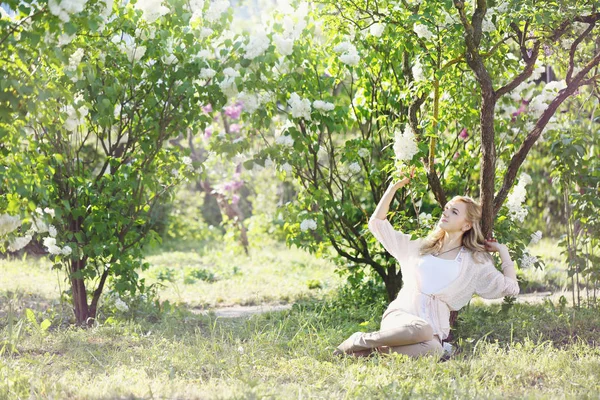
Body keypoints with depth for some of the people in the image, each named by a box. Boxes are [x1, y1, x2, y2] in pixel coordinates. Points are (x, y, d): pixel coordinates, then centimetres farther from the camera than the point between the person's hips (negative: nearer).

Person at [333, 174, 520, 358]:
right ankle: (359, 341, -20)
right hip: (399, 316, 0)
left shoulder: (475, 262, 16)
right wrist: (394, 186, 19)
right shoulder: (419, 246, 21)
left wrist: (502, 250, 13)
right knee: (420, 329, -41)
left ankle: (374, 349, -24)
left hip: (435, 327, 0)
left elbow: (510, 287, 10)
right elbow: (377, 223, 23)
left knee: (433, 350, -41)